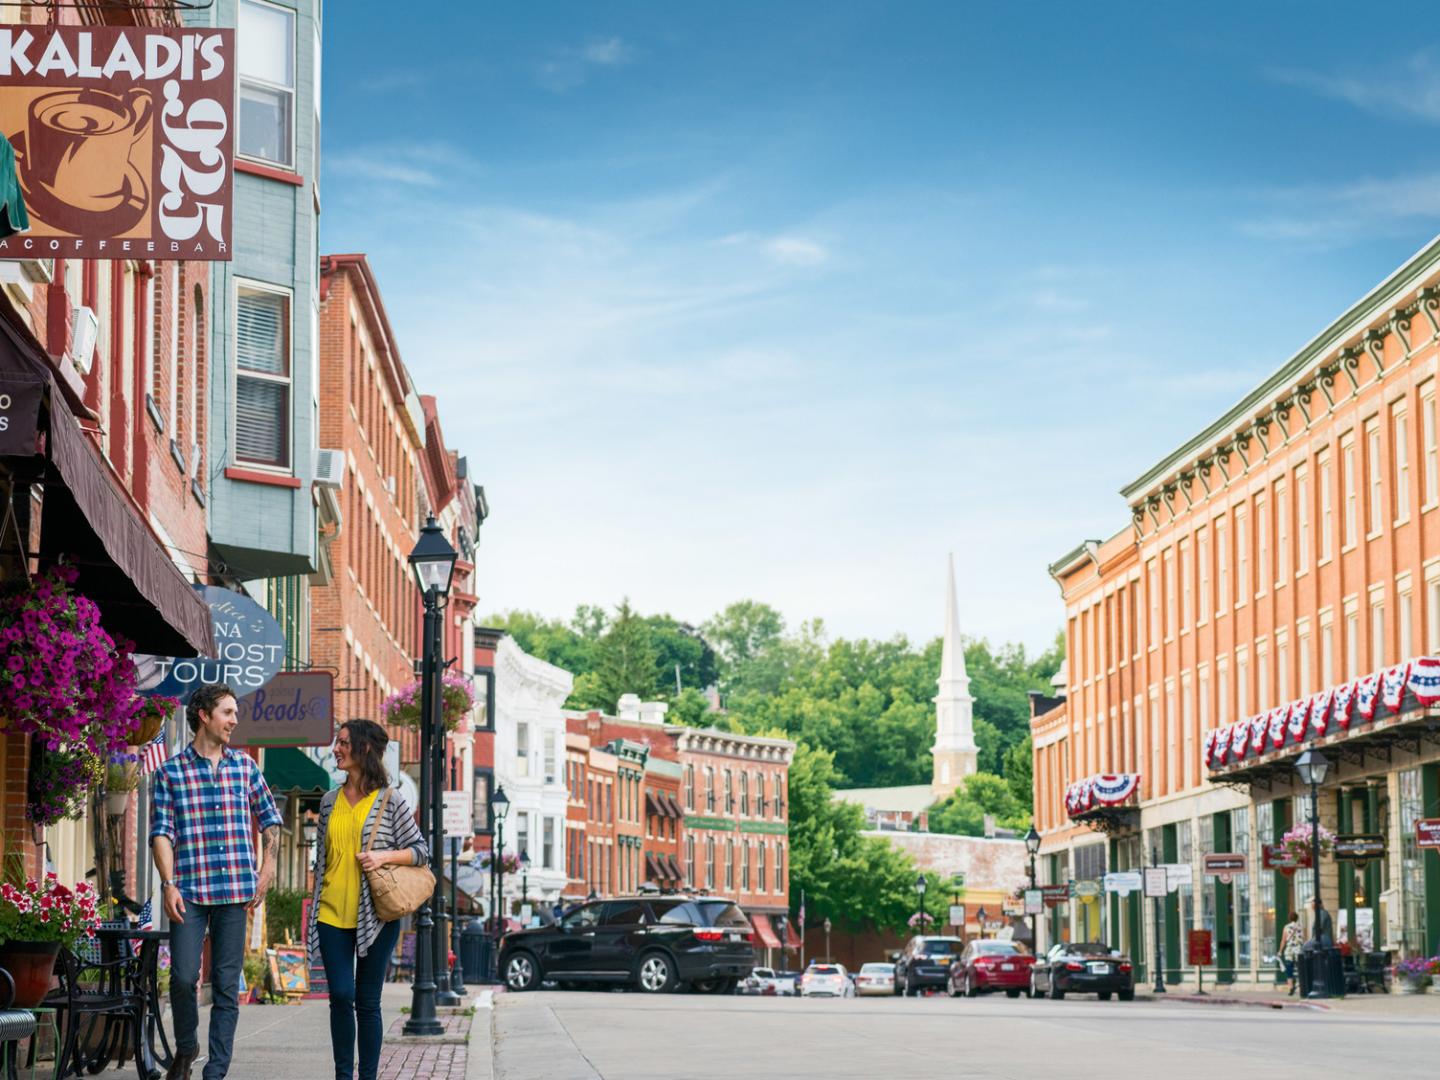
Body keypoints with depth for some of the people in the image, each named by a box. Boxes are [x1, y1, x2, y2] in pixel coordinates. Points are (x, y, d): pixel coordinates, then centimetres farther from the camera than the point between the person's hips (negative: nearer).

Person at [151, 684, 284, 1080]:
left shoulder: (245, 766, 10)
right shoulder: (171, 772, 2)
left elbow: (269, 819, 19)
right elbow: (161, 832, -2)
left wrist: (268, 868, 8)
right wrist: (169, 884, -11)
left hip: (235, 890, 2)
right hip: (189, 890, -2)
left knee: (227, 982, 2)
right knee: (184, 975, -10)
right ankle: (185, 1047, 17)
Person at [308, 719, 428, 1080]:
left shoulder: (390, 800, -2)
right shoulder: (330, 801, 11)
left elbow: (420, 850, 0)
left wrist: (384, 856, -17)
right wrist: (315, 909, 15)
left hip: (375, 916, -3)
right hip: (333, 915, 3)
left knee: (367, 1002, 3)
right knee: (341, 996, -5)